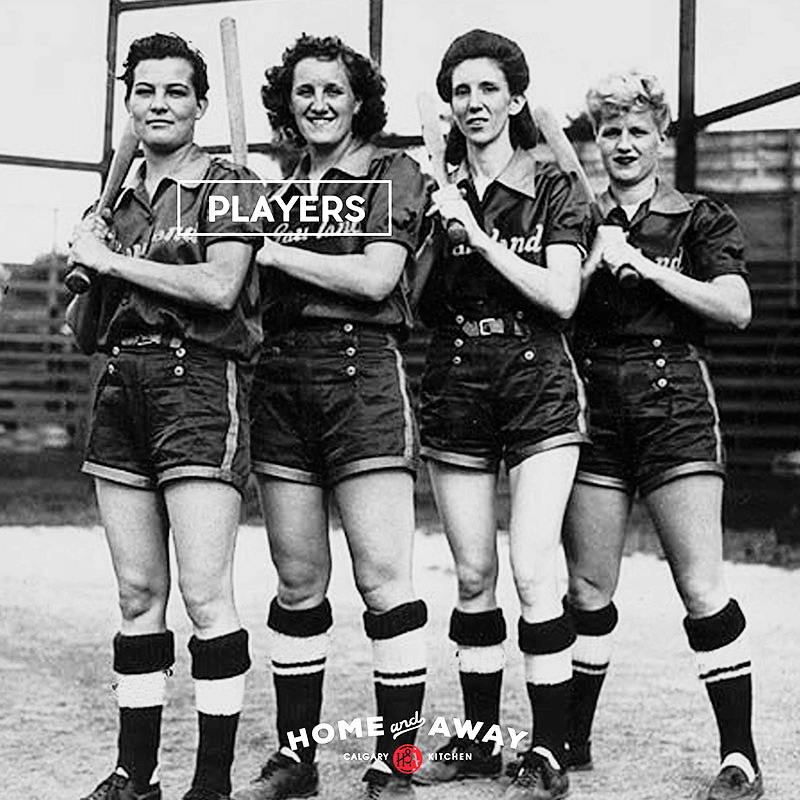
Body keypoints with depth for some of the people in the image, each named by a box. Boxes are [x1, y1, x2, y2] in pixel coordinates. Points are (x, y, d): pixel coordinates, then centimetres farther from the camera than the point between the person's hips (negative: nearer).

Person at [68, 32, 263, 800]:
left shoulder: (227, 184, 0)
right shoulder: (122, 196, 19)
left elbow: (218, 287, -16)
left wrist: (109, 259, -8)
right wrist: (84, 261, 6)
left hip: (198, 381, -6)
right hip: (120, 384, 6)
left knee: (204, 592, -10)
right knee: (137, 593, 8)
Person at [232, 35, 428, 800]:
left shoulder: (391, 173, 3)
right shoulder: (286, 190, 20)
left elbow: (374, 278, -11)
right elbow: (254, 291, 18)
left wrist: (274, 252, -7)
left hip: (360, 372, -5)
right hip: (281, 376, 6)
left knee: (382, 577, -7)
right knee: (297, 580, 8)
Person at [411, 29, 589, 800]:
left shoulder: (553, 189, 2)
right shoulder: (437, 193, 10)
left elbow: (562, 298, -11)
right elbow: (414, 304, 7)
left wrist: (479, 236, -15)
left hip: (537, 387, -3)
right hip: (454, 390, 3)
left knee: (532, 570, -12)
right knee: (472, 576, 7)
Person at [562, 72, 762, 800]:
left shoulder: (700, 220, 6)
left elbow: (737, 308, -7)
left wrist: (646, 267, -12)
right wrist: (596, 264, -10)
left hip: (675, 404, -3)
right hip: (594, 405, 3)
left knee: (702, 588, -7)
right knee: (588, 588, 8)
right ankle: (573, 739, 21)